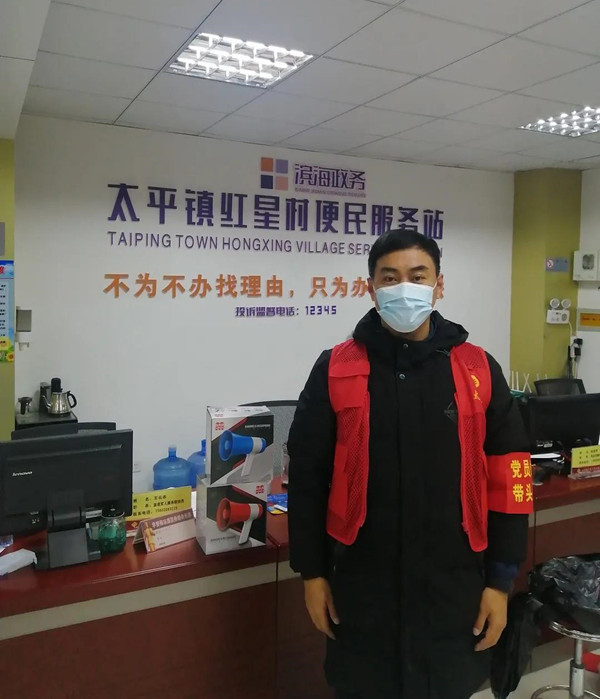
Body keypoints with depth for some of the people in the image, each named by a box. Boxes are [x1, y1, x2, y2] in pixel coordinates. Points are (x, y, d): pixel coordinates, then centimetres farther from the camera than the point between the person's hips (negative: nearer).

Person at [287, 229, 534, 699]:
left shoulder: (479, 371, -3)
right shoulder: (335, 371, -5)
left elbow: (507, 480, 0)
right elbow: (307, 477, -1)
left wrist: (501, 580, 0)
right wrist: (312, 572, 0)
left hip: (454, 583, 1)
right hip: (361, 583, 0)